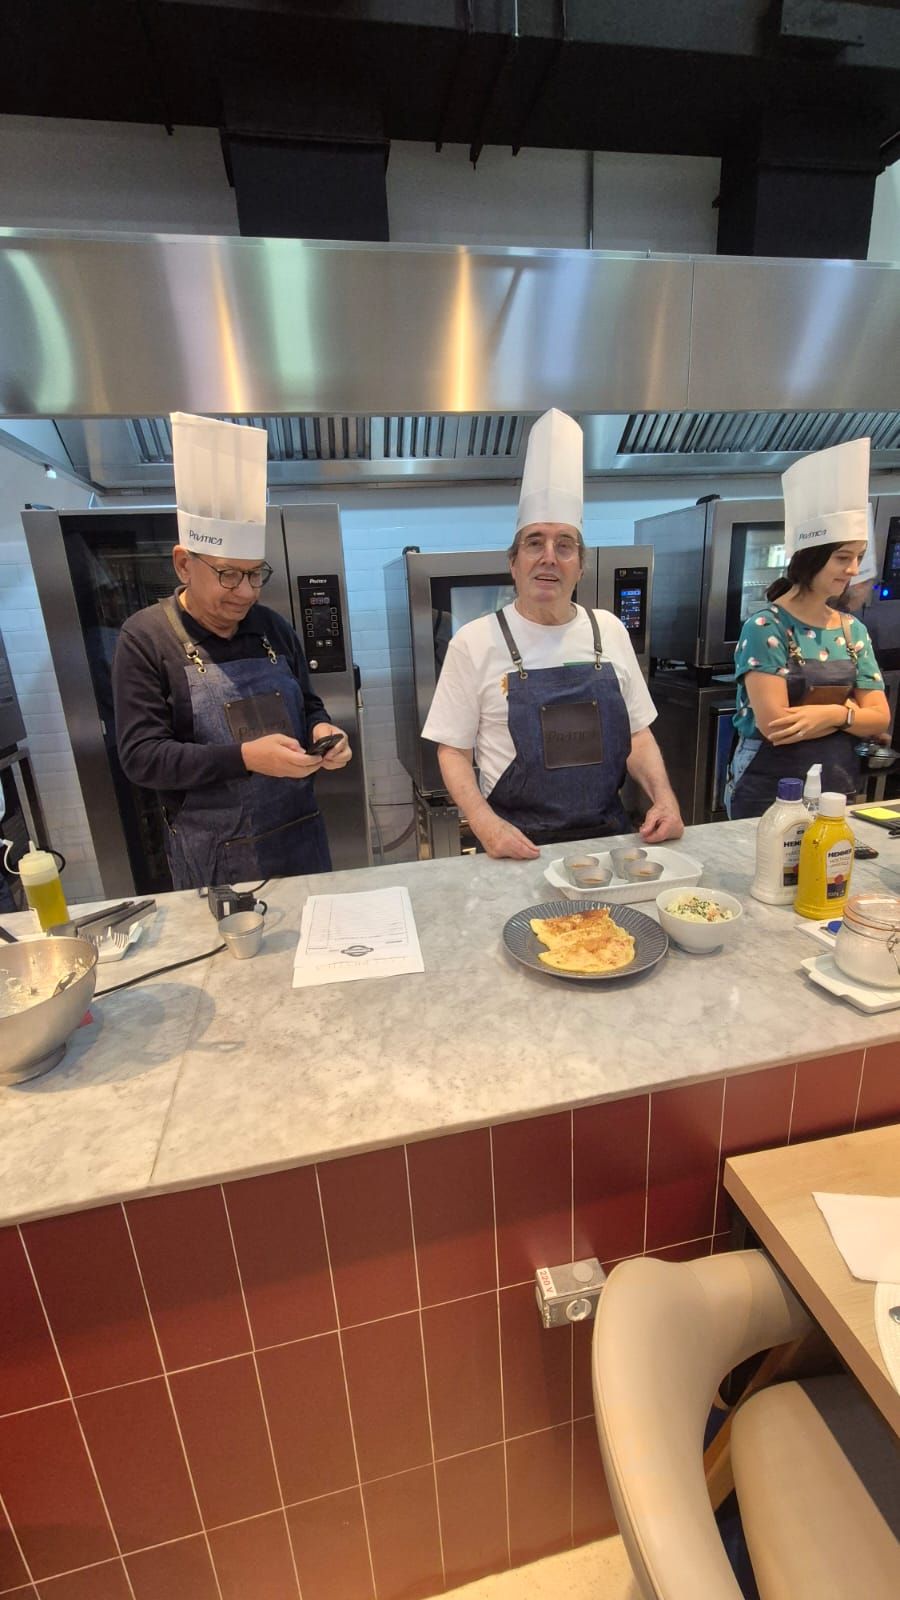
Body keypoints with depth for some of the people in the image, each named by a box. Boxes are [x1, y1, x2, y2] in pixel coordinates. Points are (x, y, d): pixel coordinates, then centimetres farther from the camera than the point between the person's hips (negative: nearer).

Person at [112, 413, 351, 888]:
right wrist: (244, 758, -27)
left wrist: (322, 731, -11)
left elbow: (309, 706, 13)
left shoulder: (273, 627, 4)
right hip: (213, 854, -4)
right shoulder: (145, 638, -9)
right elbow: (141, 756, -14)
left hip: (300, 832, 4)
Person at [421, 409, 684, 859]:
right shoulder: (475, 641, -5)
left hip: (609, 835, 3)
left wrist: (663, 797, -3)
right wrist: (487, 825, -17)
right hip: (517, 847, -2)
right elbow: (453, 750, -3)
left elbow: (637, 735, 12)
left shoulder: (609, 630, 6)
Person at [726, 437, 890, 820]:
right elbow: (775, 726, -21)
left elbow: (880, 719, 3)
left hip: (837, 792, 6)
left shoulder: (853, 629, 6)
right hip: (769, 797, -6)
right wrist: (851, 711, -9)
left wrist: (833, 714, -16)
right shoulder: (765, 627, -13)